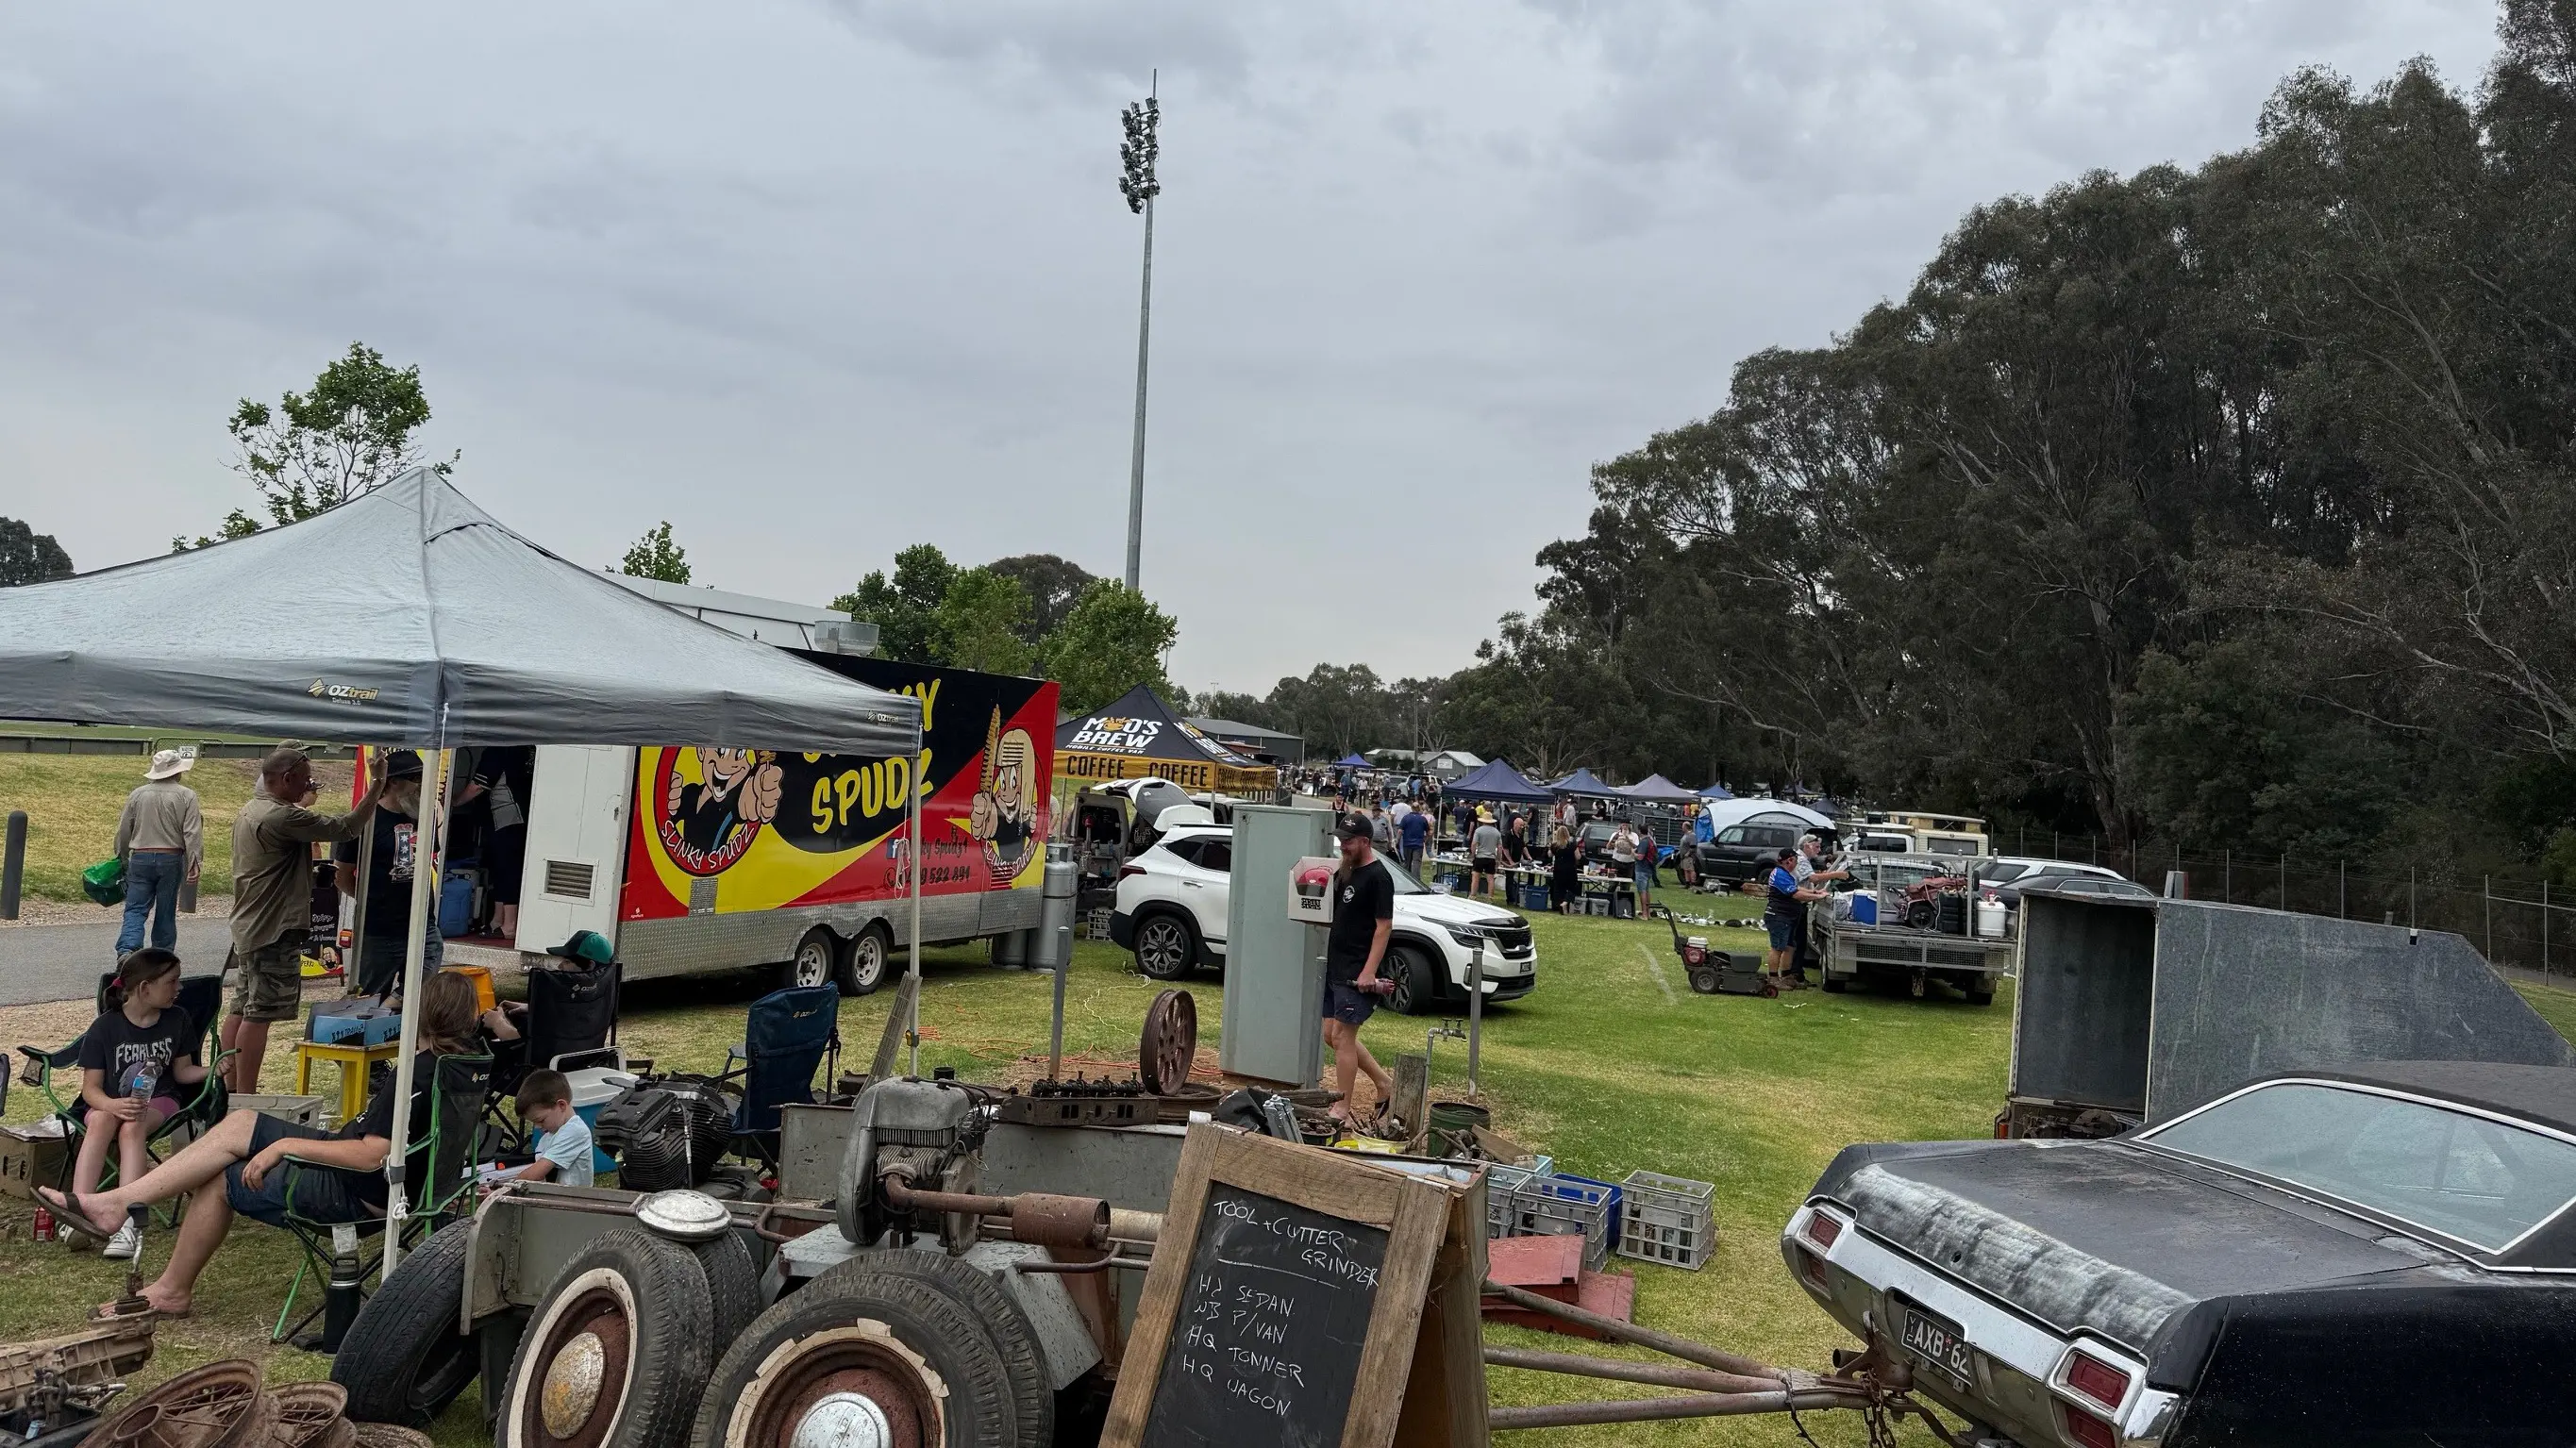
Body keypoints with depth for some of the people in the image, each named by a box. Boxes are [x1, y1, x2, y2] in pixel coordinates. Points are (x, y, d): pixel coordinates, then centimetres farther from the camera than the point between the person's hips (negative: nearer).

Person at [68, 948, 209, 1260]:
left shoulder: (177, 1020, 5)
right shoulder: (105, 1027, -4)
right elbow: (90, 1087, -6)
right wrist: (112, 1105, -28)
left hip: (159, 1100, 0)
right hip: (109, 1104, 0)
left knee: (132, 1127, -34)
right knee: (101, 1120, -36)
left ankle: (129, 1223, -47)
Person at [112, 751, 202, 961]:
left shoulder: (138, 794, 4)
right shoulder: (187, 796, -5)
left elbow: (123, 830, 11)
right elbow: (192, 833, -11)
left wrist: (122, 857, 25)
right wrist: (194, 864, -11)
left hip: (140, 858, 2)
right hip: (171, 859, -2)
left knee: (135, 909, 3)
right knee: (166, 913, 8)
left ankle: (126, 950, -18)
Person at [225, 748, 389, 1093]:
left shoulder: (248, 812, 14)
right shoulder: (282, 817, -19)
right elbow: (345, 828, -22)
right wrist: (377, 786, -18)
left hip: (248, 926, 11)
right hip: (273, 932, -11)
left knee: (241, 1009, 14)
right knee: (259, 1014, -8)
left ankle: (230, 1088, 20)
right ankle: (245, 1099, -7)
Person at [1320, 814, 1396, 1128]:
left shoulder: (1378, 877, -13)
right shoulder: (1347, 872, 14)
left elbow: (1384, 927, -18)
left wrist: (1369, 972, -22)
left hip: (1358, 974, -9)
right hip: (1336, 969, 9)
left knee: (1342, 1035, -7)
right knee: (1332, 1034, 12)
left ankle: (1342, 1110, 0)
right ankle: (1385, 1083, 25)